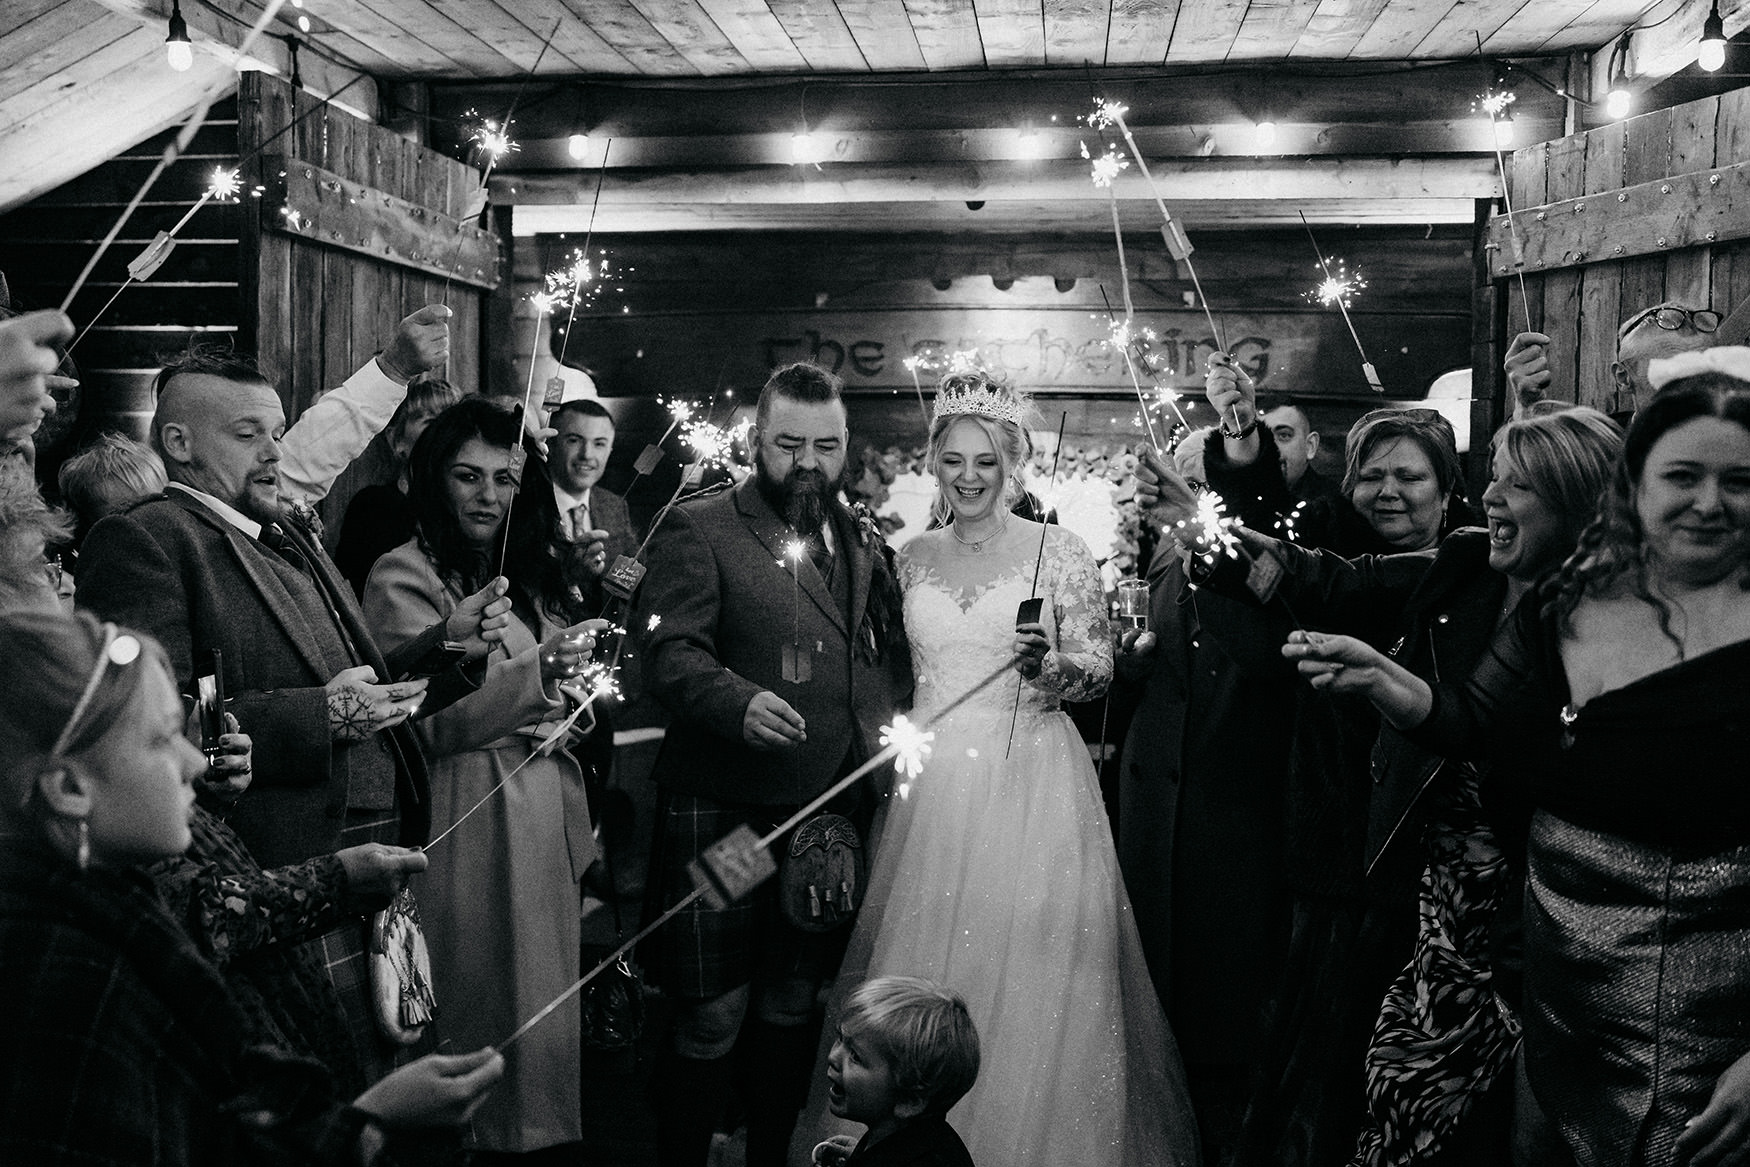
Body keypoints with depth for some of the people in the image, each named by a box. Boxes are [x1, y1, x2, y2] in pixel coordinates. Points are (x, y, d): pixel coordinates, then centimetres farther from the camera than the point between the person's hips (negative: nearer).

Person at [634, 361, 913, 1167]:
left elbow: (892, 651, 18)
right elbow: (670, 653, -15)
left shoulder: (865, 539, 14)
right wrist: (740, 702, -32)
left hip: (833, 812, 5)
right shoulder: (696, 530, -4)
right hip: (723, 813, -5)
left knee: (794, 1003, 17)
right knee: (711, 1018, 0)